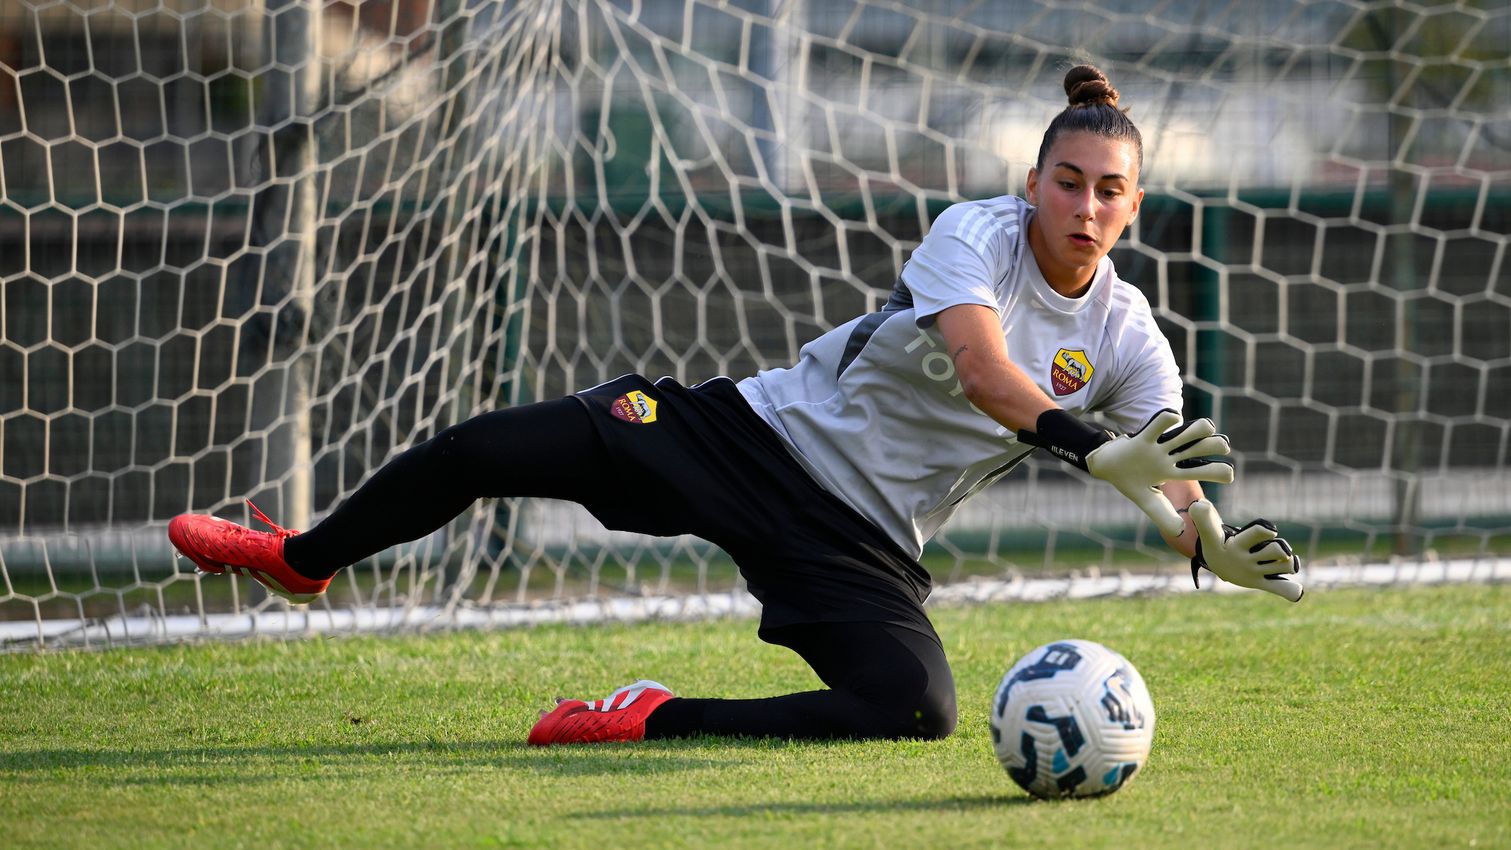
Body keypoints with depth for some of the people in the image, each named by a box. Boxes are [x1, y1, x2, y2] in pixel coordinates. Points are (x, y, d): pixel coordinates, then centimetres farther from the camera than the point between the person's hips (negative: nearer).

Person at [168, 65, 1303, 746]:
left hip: (863, 540, 2)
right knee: (493, 448, -11)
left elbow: (1174, 497, -9)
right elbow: (980, 364, -31)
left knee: (917, 709, -30)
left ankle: (655, 723, -12)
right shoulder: (978, 233, -11)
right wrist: (1093, 448, -45)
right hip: (764, 433, -2)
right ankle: (305, 558, 19)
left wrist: (1222, 548, -33)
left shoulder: (1130, 343, -2)